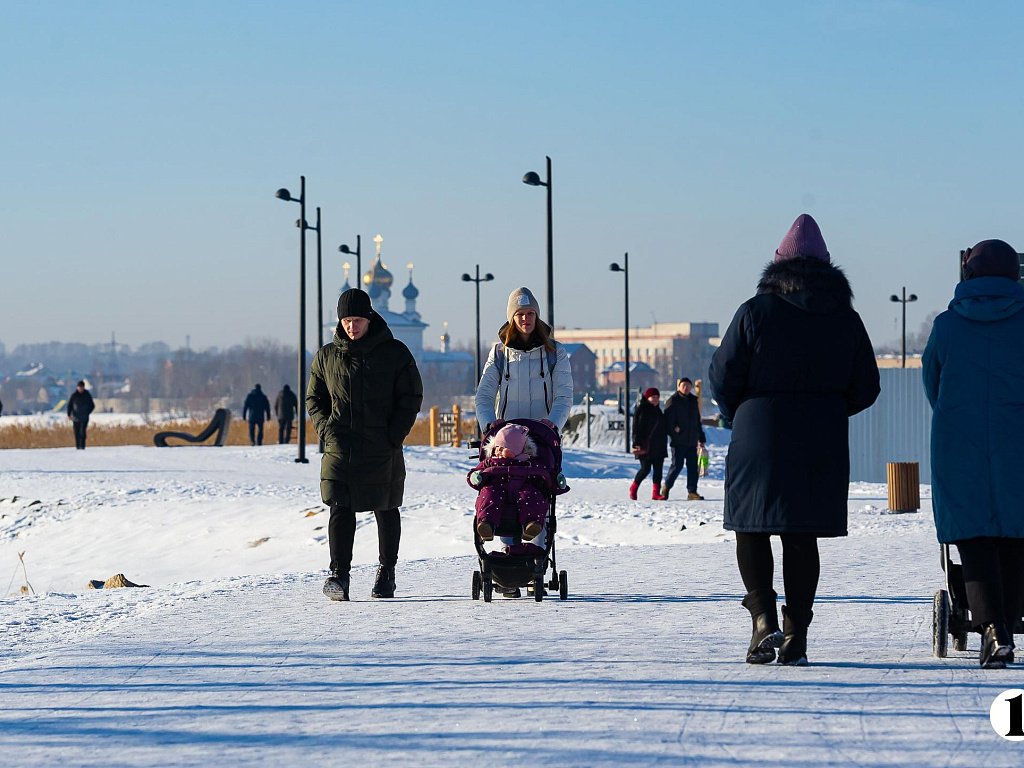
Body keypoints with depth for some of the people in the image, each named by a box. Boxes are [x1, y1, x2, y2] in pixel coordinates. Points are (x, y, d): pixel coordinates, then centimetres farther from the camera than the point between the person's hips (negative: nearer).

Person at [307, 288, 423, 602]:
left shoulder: (395, 353, 0)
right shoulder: (327, 356, 7)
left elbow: (412, 397, 1)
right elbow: (314, 398, 15)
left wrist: (394, 435, -8)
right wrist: (326, 430, -1)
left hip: (382, 450, -1)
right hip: (340, 448, 1)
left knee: (386, 511, 9)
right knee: (340, 510, -8)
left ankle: (387, 573, 20)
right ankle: (339, 573, -9)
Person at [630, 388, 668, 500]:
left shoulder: (657, 410, 18)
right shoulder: (641, 409, -5)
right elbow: (636, 427, -10)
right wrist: (637, 444, -18)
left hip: (658, 446, 7)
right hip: (645, 446, -7)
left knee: (658, 469, 0)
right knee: (645, 469, -8)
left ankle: (656, 493, 1)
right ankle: (633, 488, 12)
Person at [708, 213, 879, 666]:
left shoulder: (756, 311, -6)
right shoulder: (846, 319, 4)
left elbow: (723, 376, -7)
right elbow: (865, 389, 7)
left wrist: (738, 416, 12)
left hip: (759, 438, -3)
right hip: (823, 444, 3)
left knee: (752, 530, 9)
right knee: (801, 536, 9)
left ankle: (763, 616, -9)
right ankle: (795, 637, 7)